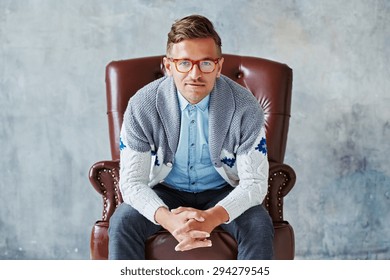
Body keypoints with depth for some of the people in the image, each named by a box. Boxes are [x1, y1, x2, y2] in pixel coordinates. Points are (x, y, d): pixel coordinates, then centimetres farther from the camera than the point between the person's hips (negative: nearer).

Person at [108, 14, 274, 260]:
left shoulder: (245, 107, -19)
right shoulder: (142, 106, -18)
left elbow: (254, 182, -18)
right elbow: (132, 181, -17)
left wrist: (212, 217, -39)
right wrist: (167, 218, -39)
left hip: (223, 192, 0)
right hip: (165, 191, 0)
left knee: (259, 226, -29)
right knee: (122, 222, -27)